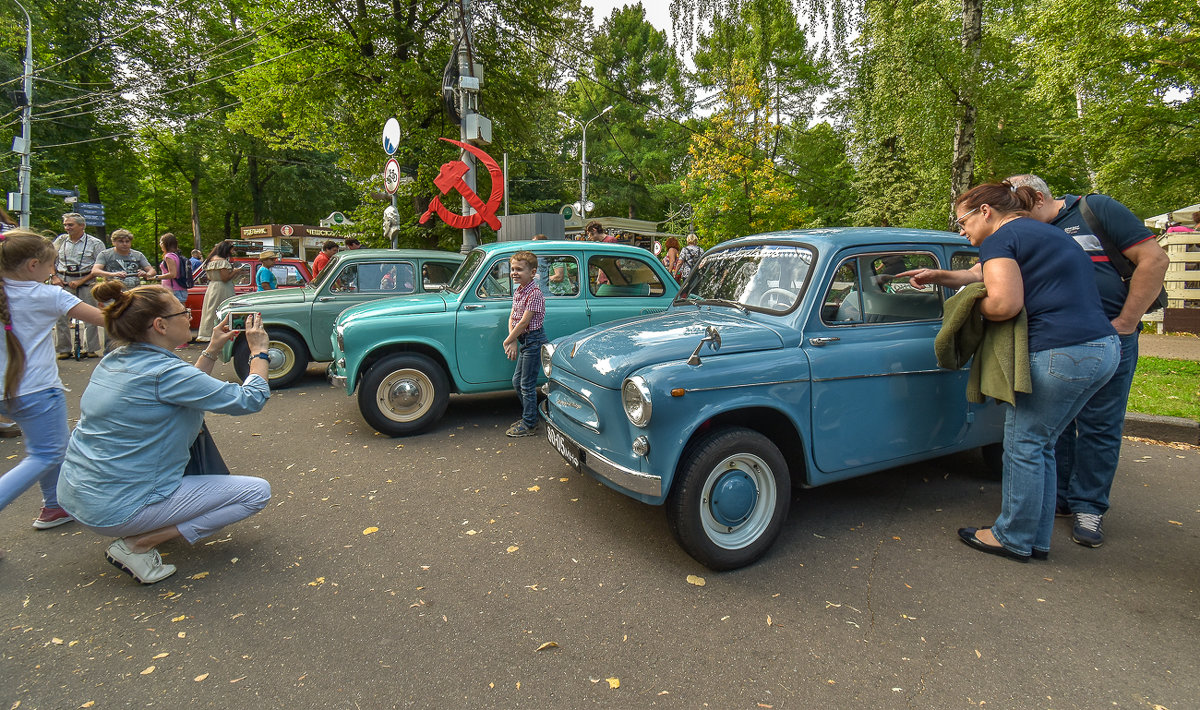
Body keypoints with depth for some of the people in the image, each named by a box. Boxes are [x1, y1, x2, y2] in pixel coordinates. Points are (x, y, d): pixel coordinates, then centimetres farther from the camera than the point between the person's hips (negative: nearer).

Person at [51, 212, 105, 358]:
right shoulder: (61, 240, 12)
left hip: (86, 282, -3)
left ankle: (90, 349, 4)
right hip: (62, 282, 3)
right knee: (60, 316, 1)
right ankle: (64, 350, 10)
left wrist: (81, 281, -11)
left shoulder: (95, 243, 1)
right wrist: (54, 277, 3)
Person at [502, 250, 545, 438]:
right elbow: (512, 318, 7)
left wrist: (508, 341, -11)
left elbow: (524, 322, -21)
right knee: (517, 381, 17)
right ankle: (528, 417, 32)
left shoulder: (535, 293, -19)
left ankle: (529, 425, 9)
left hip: (533, 340, -9)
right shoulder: (518, 292, 9)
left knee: (527, 385, -2)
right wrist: (513, 342, -7)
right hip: (523, 340, 9)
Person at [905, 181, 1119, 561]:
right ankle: (1037, 539, 25)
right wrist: (938, 275, 28)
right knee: (1040, 446, 17)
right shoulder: (1045, 232, 23)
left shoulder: (1000, 238, -7)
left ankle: (1013, 538, 16)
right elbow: (996, 274, 32)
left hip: (1058, 354, -10)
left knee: (1024, 446, 3)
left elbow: (1004, 304, -21)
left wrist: (973, 304, -1)